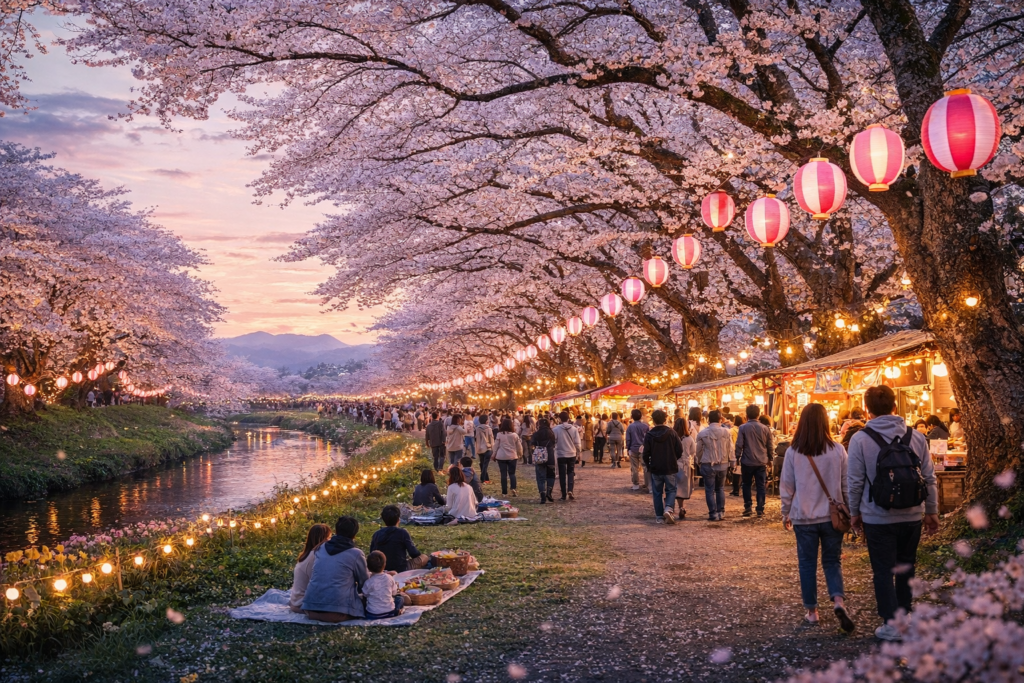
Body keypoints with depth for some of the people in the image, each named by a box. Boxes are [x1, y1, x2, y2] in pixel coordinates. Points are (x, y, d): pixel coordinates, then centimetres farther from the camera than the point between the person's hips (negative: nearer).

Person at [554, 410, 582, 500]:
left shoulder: (556, 429, -10)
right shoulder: (574, 429, -4)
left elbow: (553, 442, -6)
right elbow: (577, 443, -2)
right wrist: (579, 452, 14)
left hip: (561, 455, -1)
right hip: (572, 454, 2)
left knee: (562, 474, 7)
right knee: (571, 473, 14)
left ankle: (564, 494, 9)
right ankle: (570, 490, -7)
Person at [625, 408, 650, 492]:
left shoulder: (630, 427, -5)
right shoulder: (645, 426, -5)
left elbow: (628, 439, -2)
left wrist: (628, 448, 10)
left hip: (633, 449, 0)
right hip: (644, 450, 0)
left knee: (634, 469, 8)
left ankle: (636, 485, 11)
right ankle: (648, 485, 1)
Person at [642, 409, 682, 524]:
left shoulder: (649, 435, -7)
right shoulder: (671, 433, -5)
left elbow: (646, 454, -6)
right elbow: (680, 450, -4)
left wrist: (648, 466, 10)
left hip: (655, 468, 0)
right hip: (670, 468, 0)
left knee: (657, 493, 10)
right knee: (671, 490, 10)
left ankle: (659, 516, 10)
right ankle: (668, 509, -13)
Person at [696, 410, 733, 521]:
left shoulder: (702, 433, -7)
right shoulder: (726, 432, -3)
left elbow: (699, 450, 2)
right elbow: (730, 449, 3)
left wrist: (699, 462, 16)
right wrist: (730, 462, 13)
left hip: (708, 465, -3)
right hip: (723, 464, 3)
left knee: (710, 490, 4)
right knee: (720, 489, 17)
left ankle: (713, 514, 1)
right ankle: (721, 511, 15)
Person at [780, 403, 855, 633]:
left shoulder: (793, 453, -8)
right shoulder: (838, 450, -7)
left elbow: (786, 487, -1)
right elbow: (847, 485, 0)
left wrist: (785, 514, 12)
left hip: (804, 518, -1)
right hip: (832, 516, 1)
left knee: (807, 564, 12)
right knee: (832, 562, 13)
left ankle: (812, 611, 18)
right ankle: (838, 601, -8)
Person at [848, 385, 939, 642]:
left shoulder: (860, 439, -11)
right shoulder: (916, 437, -1)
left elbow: (855, 481, -7)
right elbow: (929, 478, 4)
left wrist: (854, 512, 6)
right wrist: (931, 511, 14)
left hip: (878, 518, -3)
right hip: (912, 516, 4)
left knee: (883, 570, 6)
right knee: (905, 568, 18)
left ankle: (892, 623, 6)